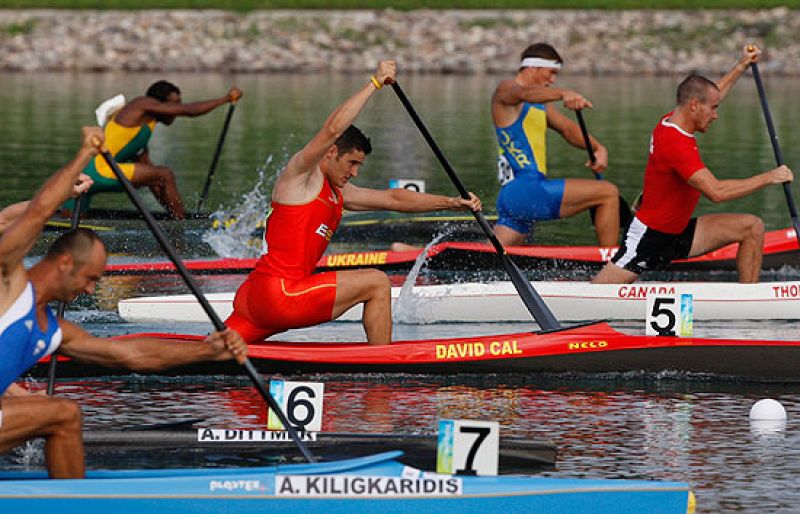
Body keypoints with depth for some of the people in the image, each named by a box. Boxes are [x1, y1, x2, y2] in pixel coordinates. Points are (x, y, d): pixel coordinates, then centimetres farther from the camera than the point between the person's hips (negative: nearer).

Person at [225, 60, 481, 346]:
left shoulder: (338, 193, 21)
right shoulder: (300, 174, -5)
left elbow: (392, 199, 22)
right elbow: (333, 129, -20)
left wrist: (451, 203, 14)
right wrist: (375, 83, -17)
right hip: (277, 294, -10)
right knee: (376, 283, -6)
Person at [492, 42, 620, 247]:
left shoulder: (540, 104, 27)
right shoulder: (505, 90, -3)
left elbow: (568, 128, 20)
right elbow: (525, 93, -26)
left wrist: (599, 149, 1)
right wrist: (563, 94, -45)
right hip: (524, 189, -10)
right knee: (608, 193, -10)